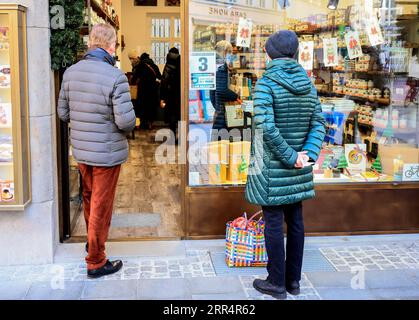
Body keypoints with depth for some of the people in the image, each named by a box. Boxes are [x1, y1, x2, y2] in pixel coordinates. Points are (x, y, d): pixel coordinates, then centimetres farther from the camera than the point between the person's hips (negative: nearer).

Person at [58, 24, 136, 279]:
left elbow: (63, 113, 5)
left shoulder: (70, 73, -2)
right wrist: (128, 126, 1)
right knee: (101, 206, 6)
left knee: (89, 198, 25)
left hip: (80, 150, 6)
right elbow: (126, 121, -22)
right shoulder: (115, 77, -21)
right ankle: (96, 262, 18)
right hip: (108, 152, -6)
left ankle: (93, 241, 47)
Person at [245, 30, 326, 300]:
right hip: (299, 170, 6)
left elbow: (266, 127, -22)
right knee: (295, 221, 13)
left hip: (271, 167, -5)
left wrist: (290, 157, -15)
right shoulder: (307, 84, 5)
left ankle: (277, 283, 13)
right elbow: (319, 123, 2)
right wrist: (308, 154, -7)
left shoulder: (266, 83, -13)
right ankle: (294, 280, 24)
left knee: (274, 224, 3)